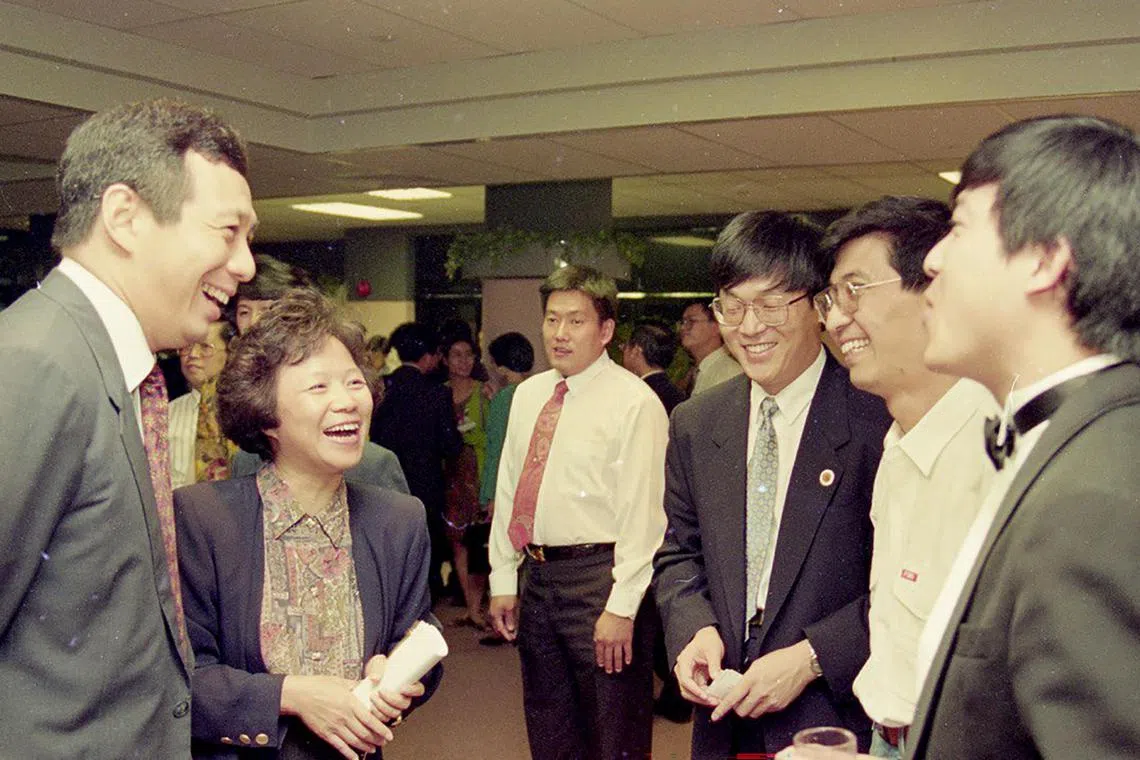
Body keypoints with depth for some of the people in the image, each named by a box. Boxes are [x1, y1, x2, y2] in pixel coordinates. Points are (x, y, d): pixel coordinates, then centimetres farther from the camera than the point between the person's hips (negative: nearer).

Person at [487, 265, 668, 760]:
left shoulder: (634, 403, -12)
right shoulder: (528, 395, 9)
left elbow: (643, 515, -15)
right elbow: (508, 493, 12)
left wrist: (621, 608, -17)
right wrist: (503, 582, 9)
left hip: (598, 577, -7)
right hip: (535, 574, 7)